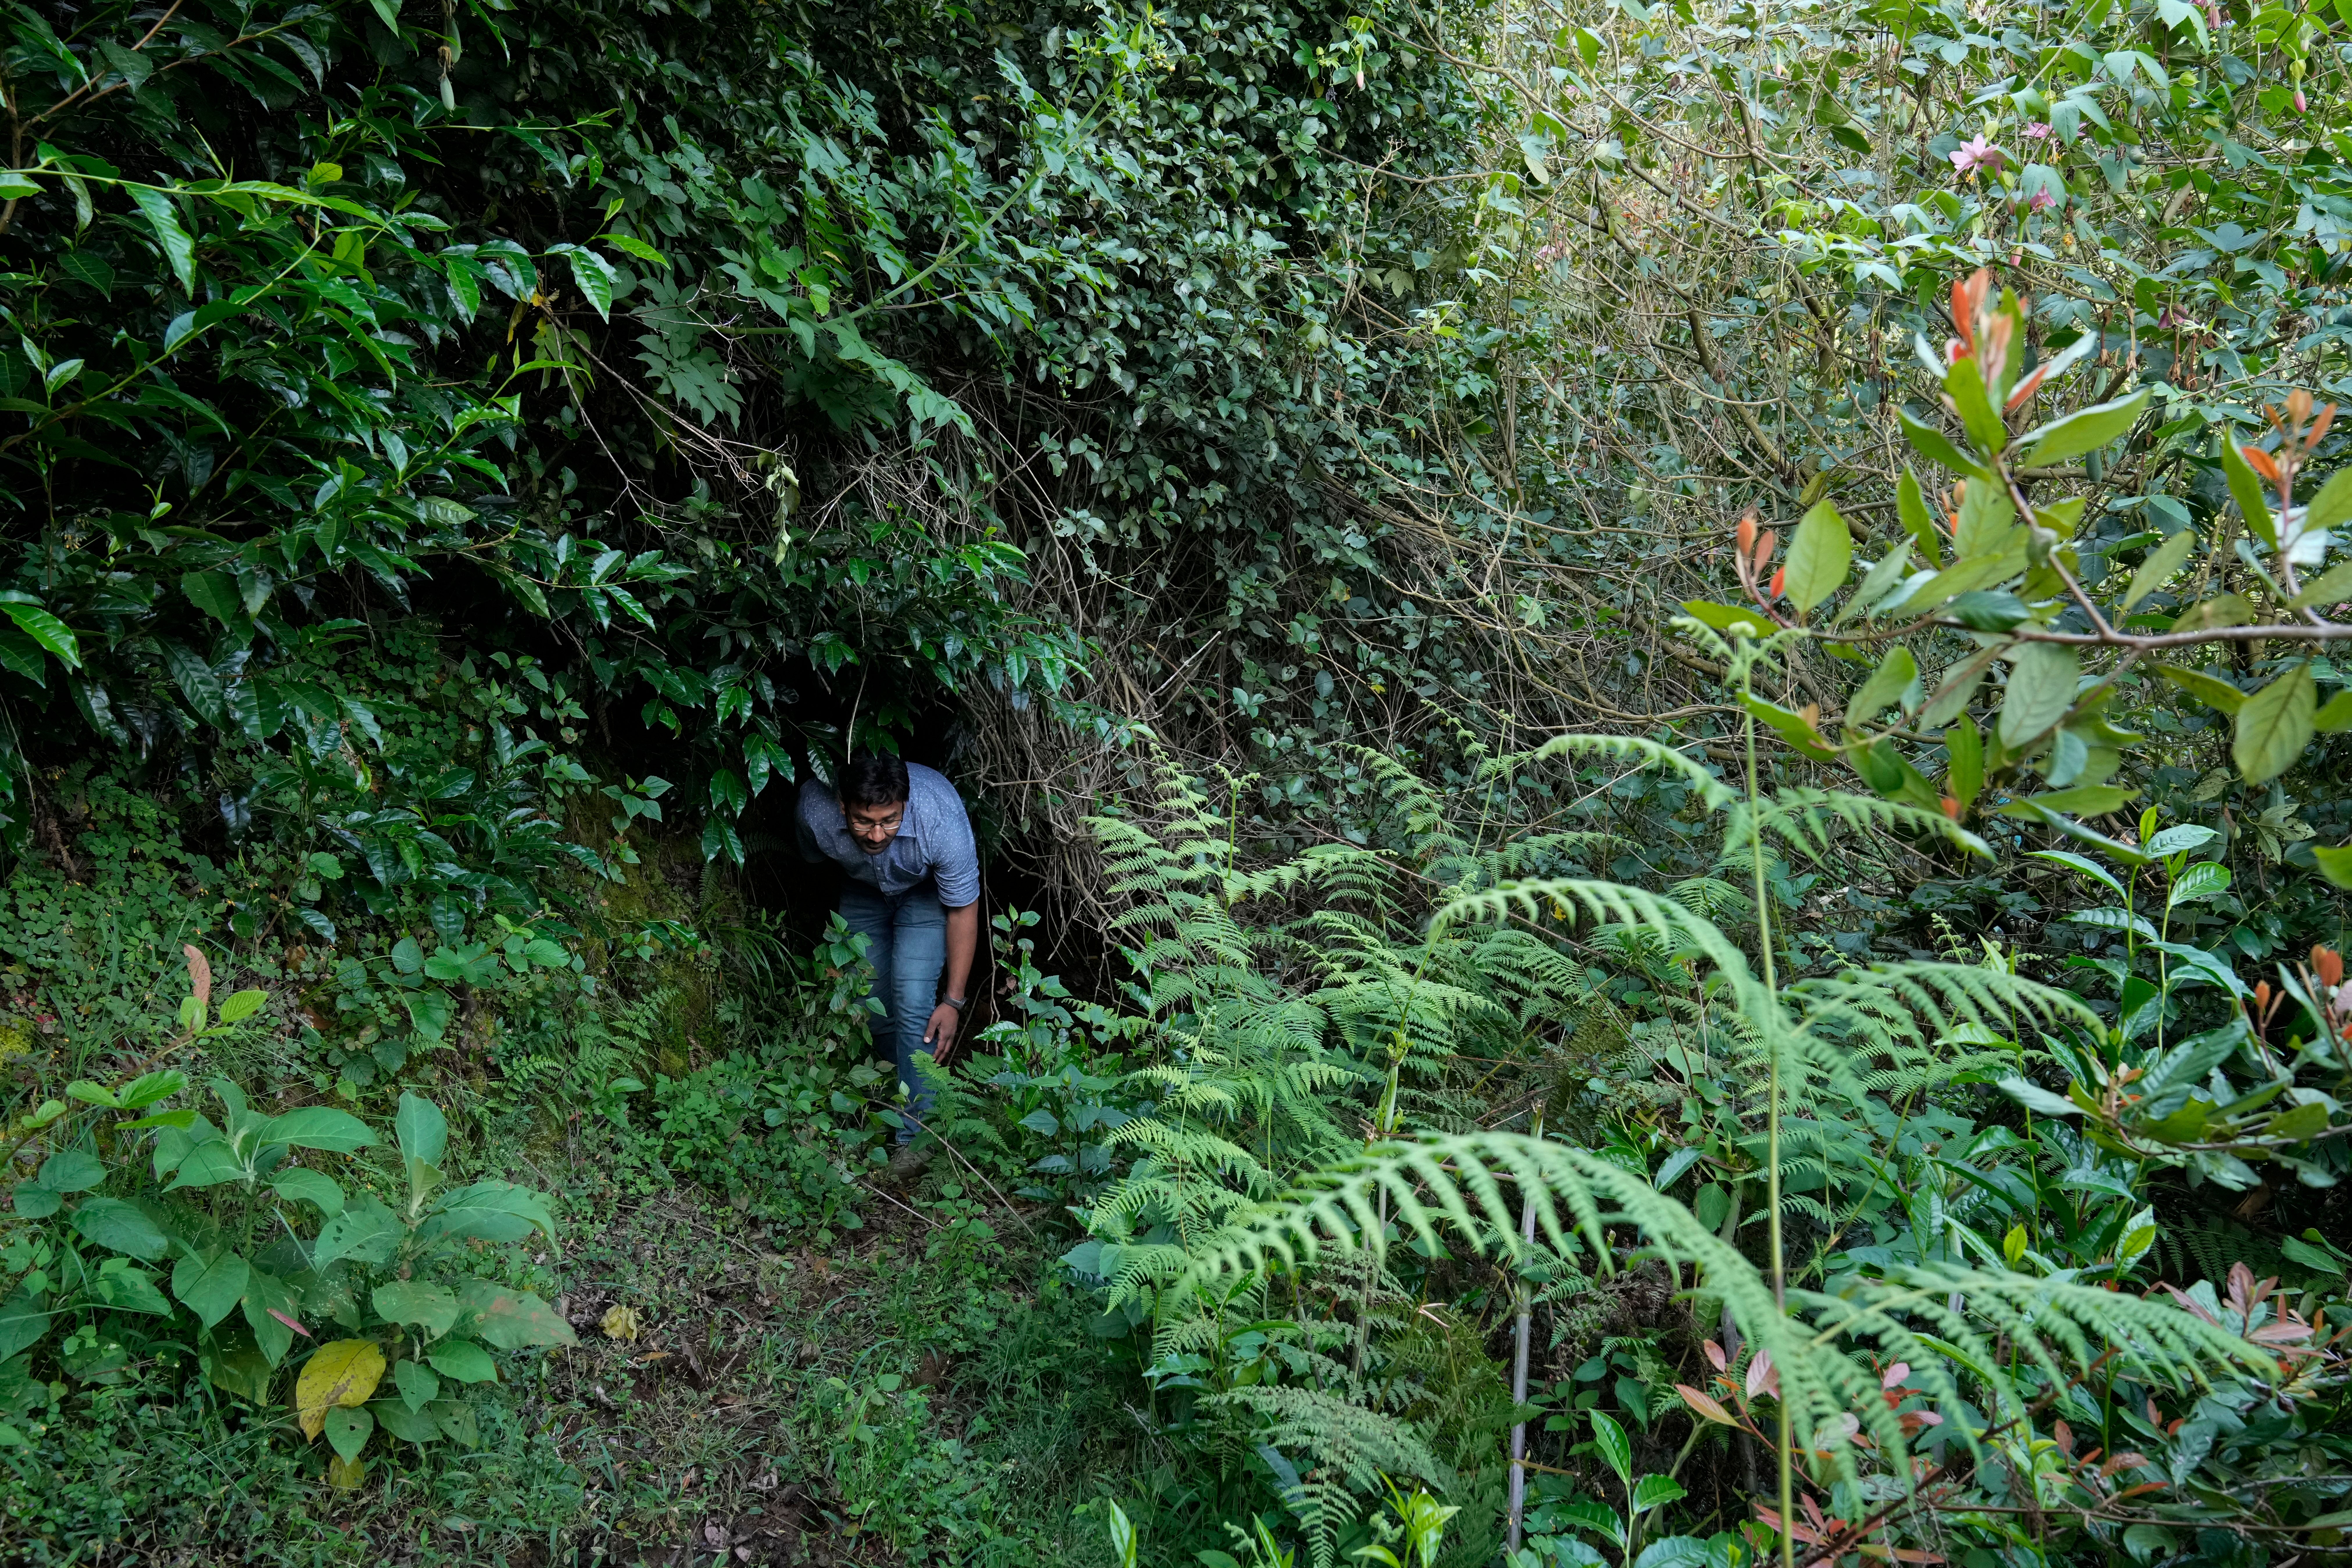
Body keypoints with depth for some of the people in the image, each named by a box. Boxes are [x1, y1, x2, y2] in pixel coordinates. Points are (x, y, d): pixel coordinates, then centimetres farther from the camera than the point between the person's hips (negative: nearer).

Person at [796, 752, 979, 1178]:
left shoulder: (942, 819, -41)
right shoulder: (816, 806, -34)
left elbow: (963, 910, -25)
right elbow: (814, 861, -6)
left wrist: (954, 1000, -23)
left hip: (927, 892, -3)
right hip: (862, 890, 3)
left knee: (914, 1002, -17)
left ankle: (915, 1133, -7)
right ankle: (905, 1088, 29)